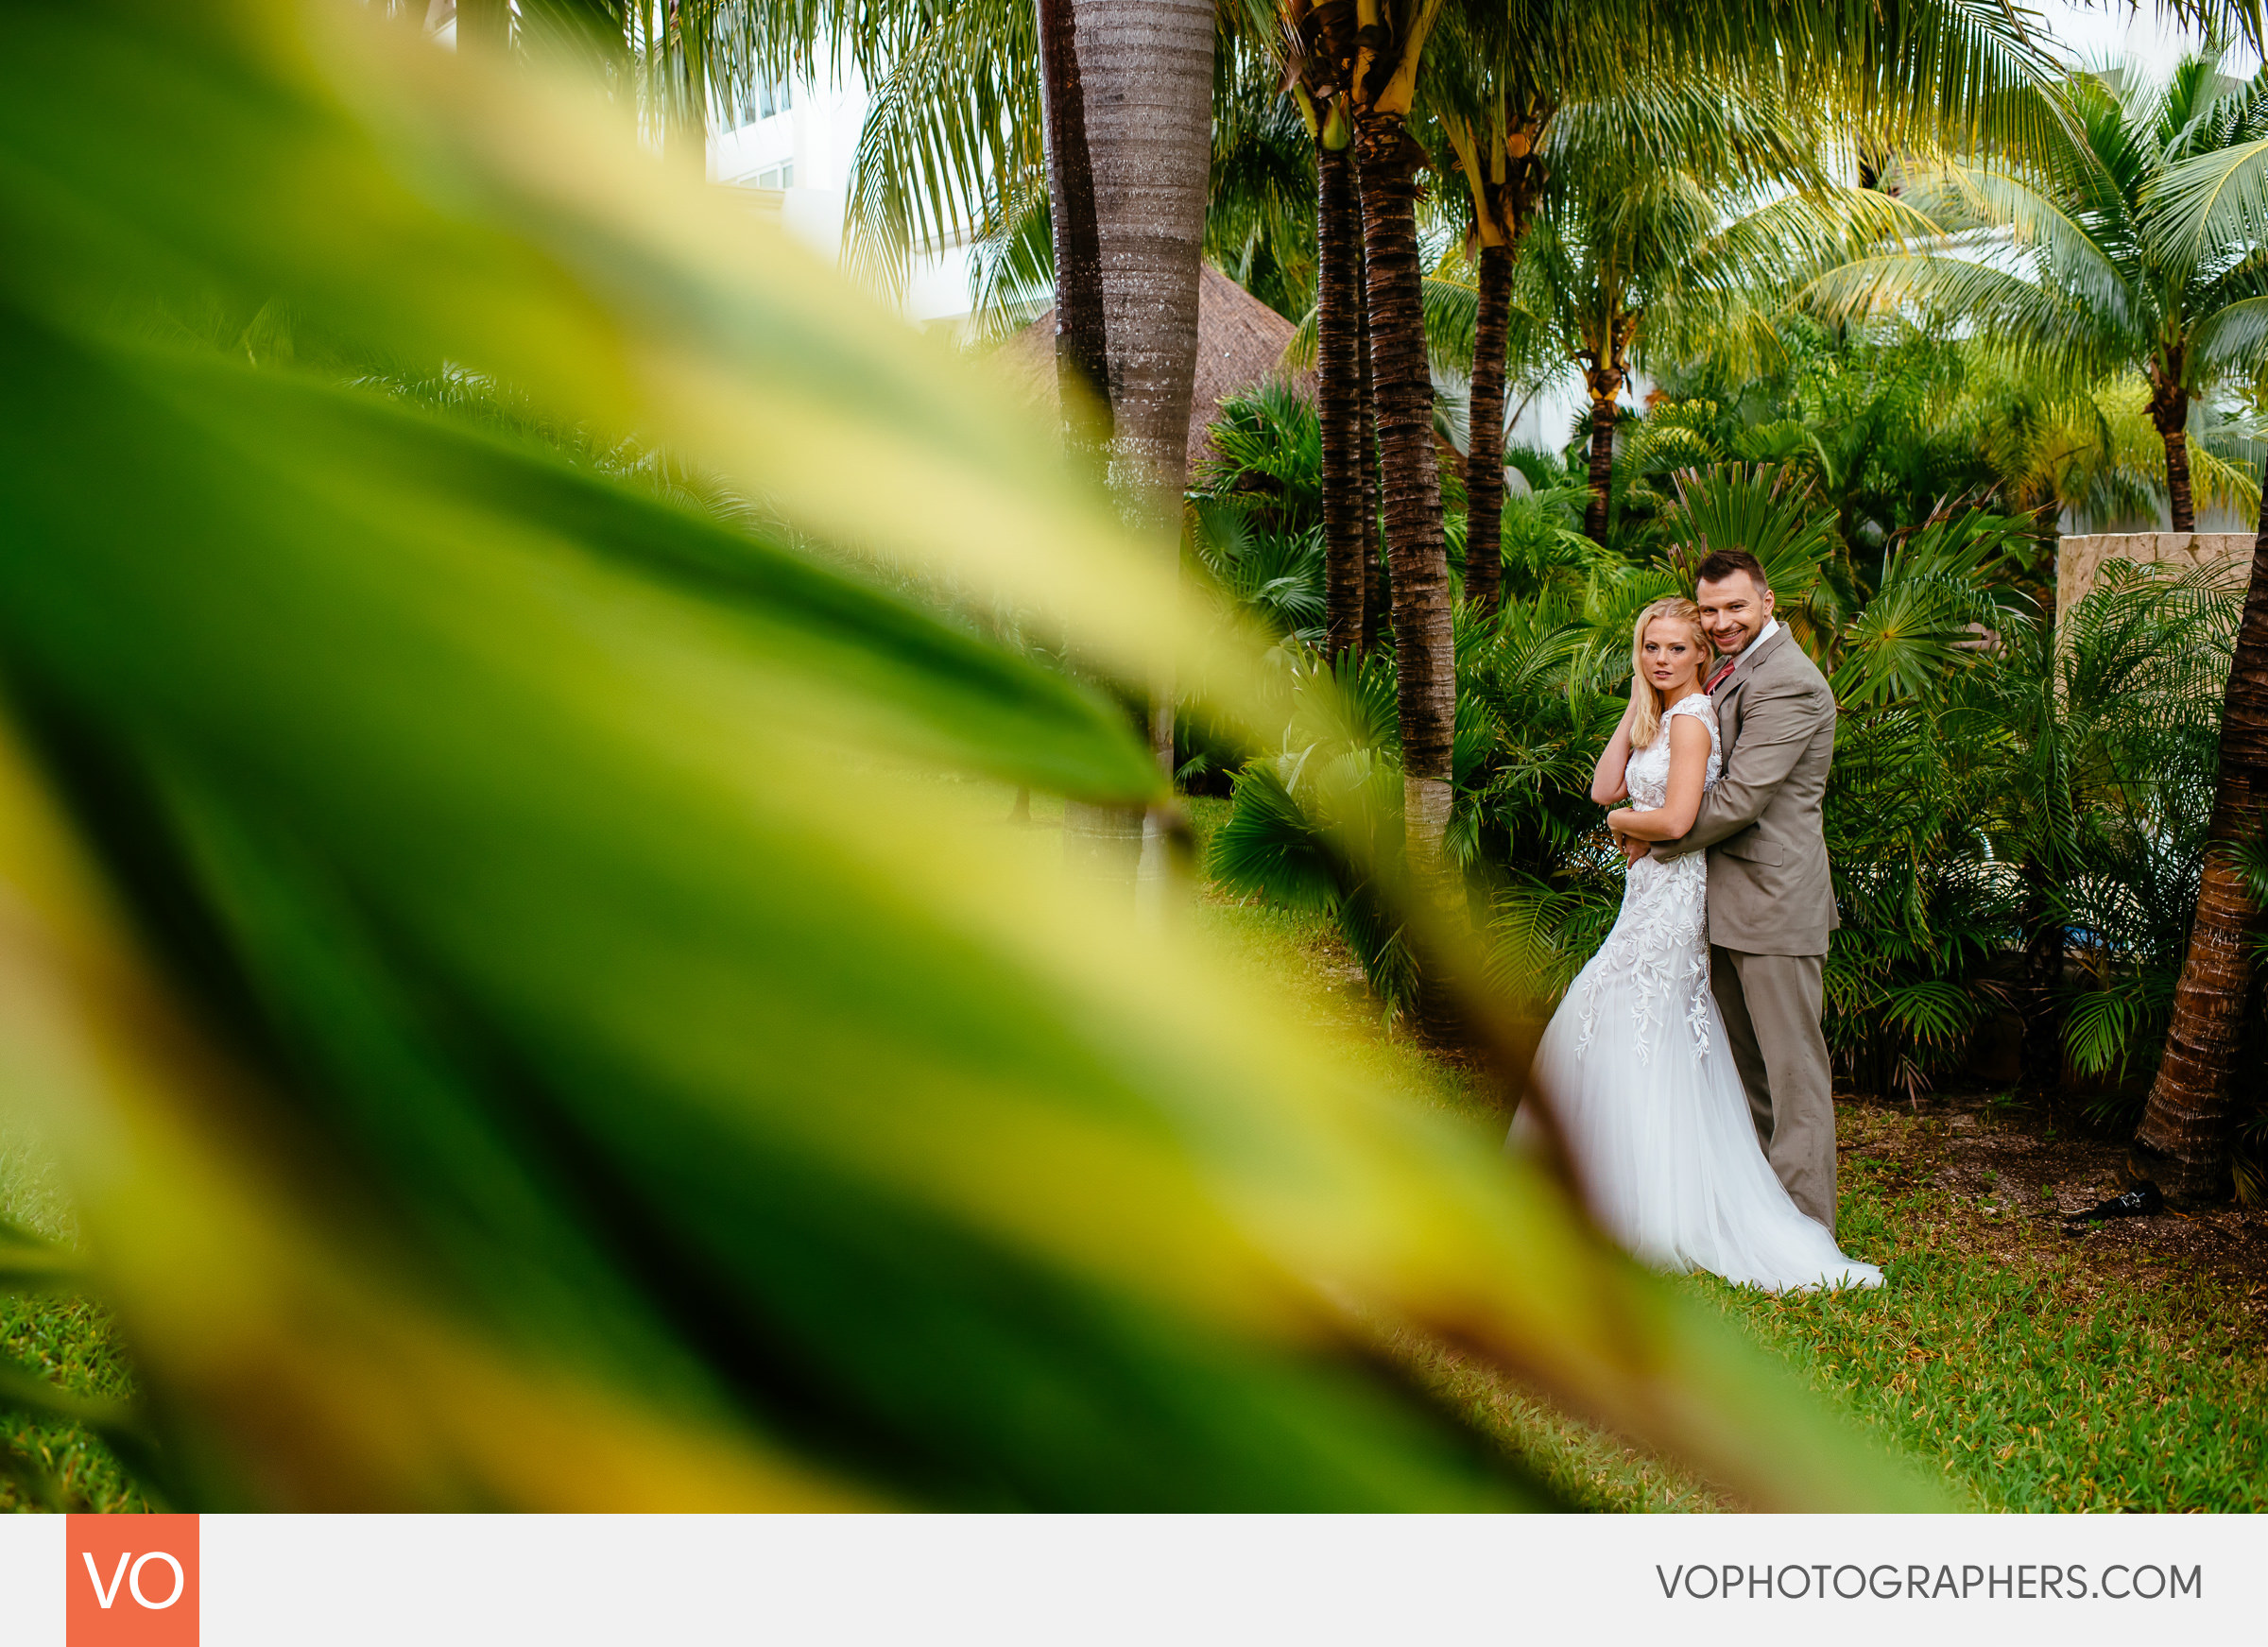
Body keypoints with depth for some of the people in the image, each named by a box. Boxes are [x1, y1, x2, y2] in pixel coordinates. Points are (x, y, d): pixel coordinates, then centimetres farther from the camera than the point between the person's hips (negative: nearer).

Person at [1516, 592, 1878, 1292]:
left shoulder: (1691, 717, -14)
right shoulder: (1660, 718, 15)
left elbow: (1676, 821, -22)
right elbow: (1605, 787, 8)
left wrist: (1621, 822, -3)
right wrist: (1634, 707, 6)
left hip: (1670, 895, -10)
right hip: (1654, 893, 10)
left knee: (1637, 1045, -6)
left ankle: (1655, 1214, 1)